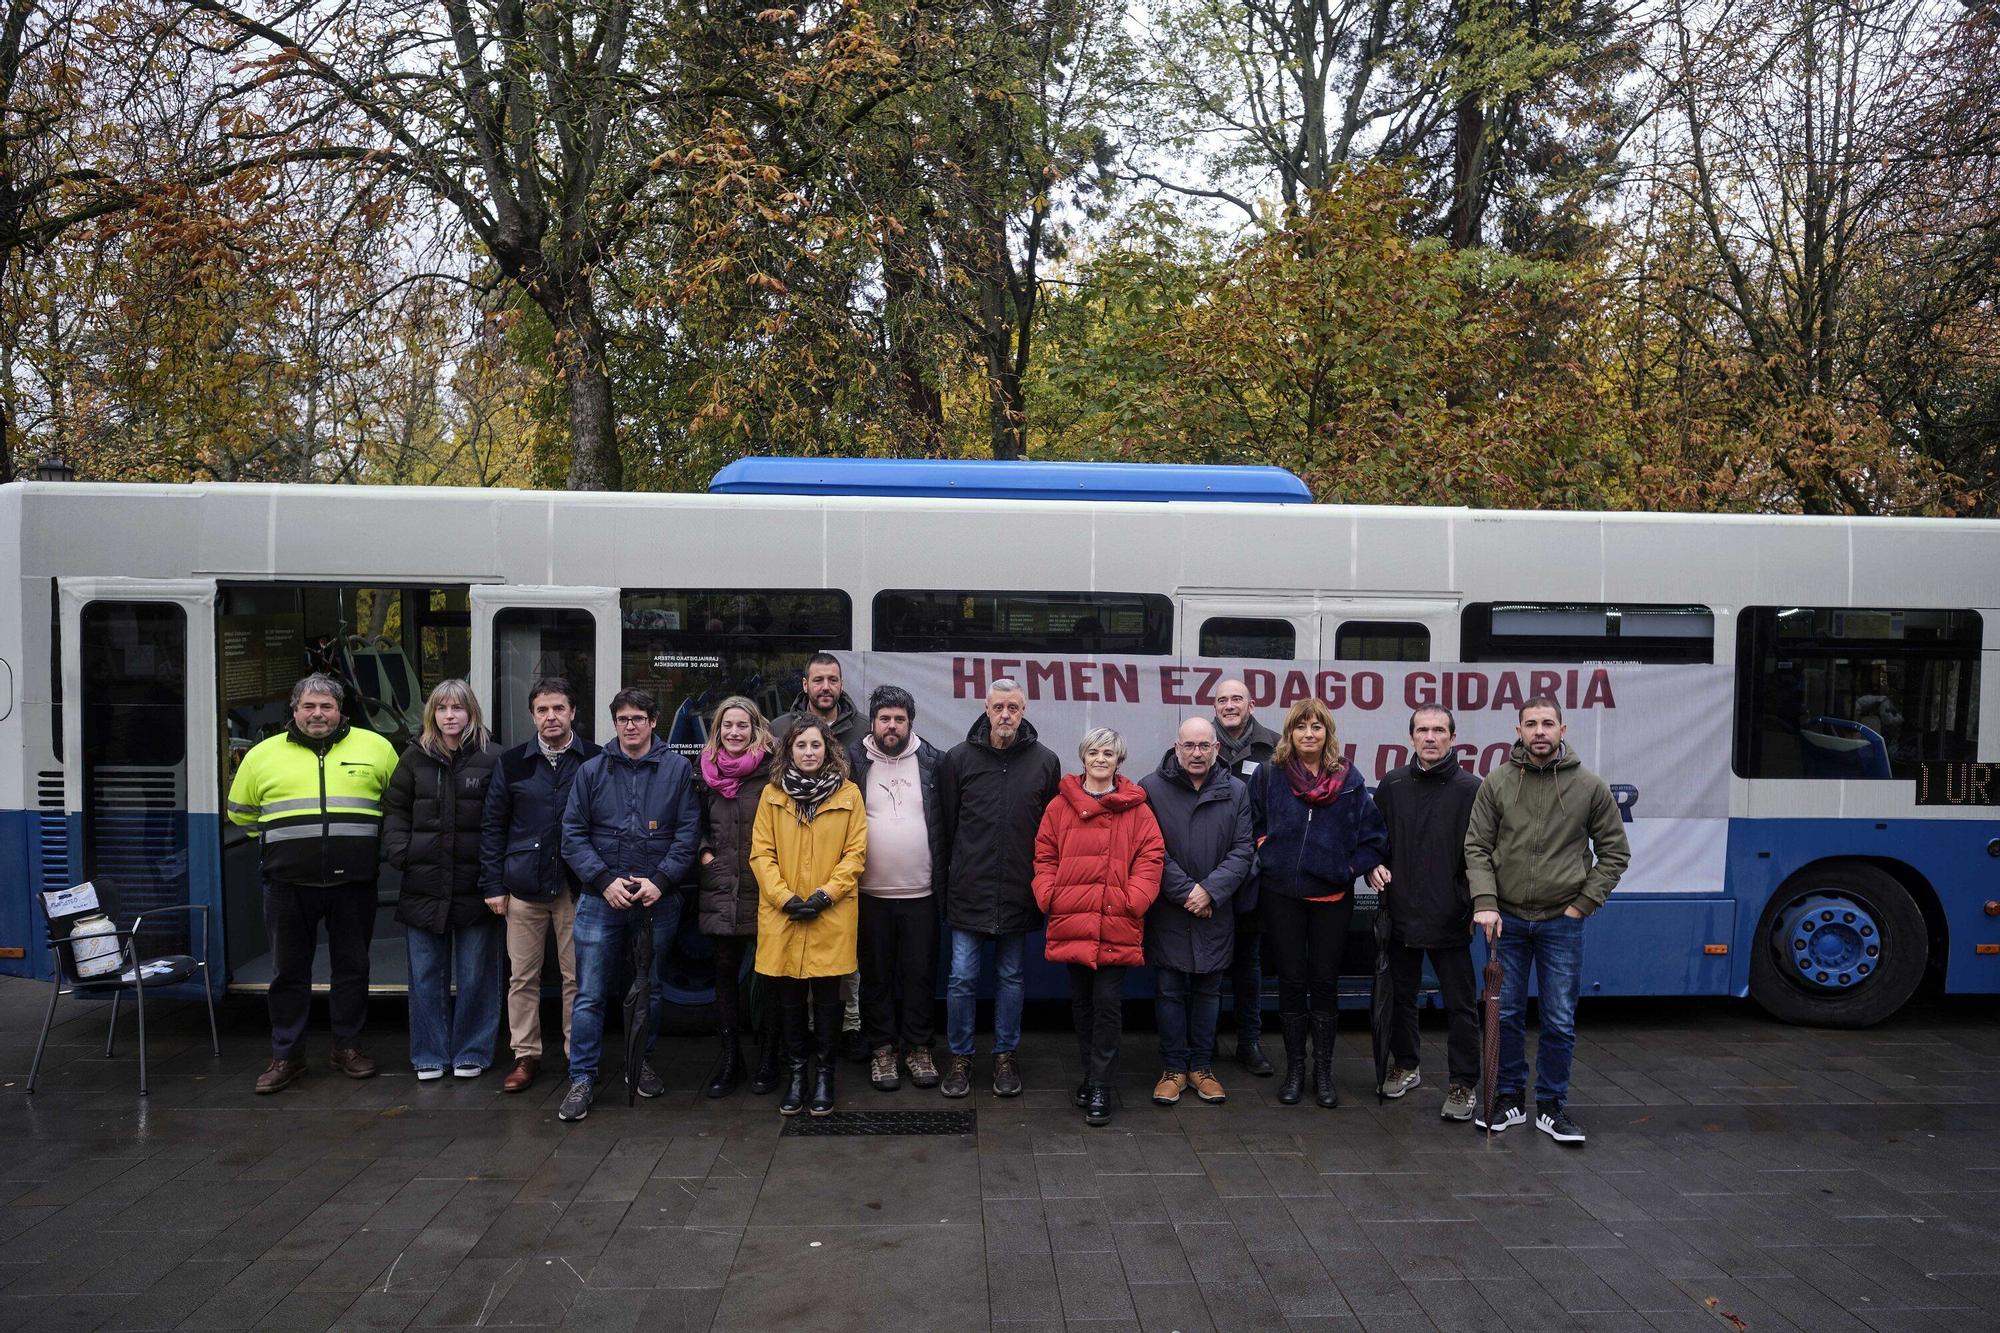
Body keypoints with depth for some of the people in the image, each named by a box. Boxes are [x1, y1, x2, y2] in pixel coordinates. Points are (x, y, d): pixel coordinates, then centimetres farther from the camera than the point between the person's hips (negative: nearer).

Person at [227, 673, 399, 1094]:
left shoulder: (375, 747, 3)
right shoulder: (264, 754, 5)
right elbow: (241, 811, 18)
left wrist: (370, 840, 7)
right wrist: (281, 840, 11)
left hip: (353, 882, 0)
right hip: (289, 885, 0)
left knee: (352, 967, 9)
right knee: (289, 971, 7)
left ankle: (348, 1047, 22)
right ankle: (286, 1056, 18)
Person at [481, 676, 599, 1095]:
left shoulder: (595, 761, -1)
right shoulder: (511, 763, 6)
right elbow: (493, 825, 9)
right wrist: (493, 884, 3)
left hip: (577, 887, -2)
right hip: (524, 887, 2)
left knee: (577, 977, 5)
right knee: (522, 976, 8)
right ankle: (526, 1055, 21)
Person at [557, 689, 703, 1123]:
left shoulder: (678, 769, 1)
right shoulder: (592, 771, 4)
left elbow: (688, 832, -1)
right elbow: (573, 834, 2)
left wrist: (660, 881, -12)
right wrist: (604, 880, -10)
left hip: (658, 901, 0)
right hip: (601, 900, 0)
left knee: (651, 989, 14)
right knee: (590, 994, 0)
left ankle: (642, 1061, 31)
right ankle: (582, 1079, 9)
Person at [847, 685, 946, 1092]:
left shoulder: (933, 762, 1)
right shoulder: (854, 763, 0)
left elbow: (947, 822, 4)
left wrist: (943, 879, -1)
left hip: (921, 892, 0)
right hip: (870, 893, 0)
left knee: (920, 974, 8)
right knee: (876, 975, 10)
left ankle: (917, 1047, 22)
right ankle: (881, 1048, 22)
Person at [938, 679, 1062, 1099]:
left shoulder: (1045, 761, 0)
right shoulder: (959, 758, -2)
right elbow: (947, 822, 4)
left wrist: (1041, 879, 4)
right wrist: (956, 870, 4)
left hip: (1019, 892, 1)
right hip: (968, 891, -1)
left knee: (1011, 977, 12)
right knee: (962, 977, 3)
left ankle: (1005, 1056, 26)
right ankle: (959, 1057, 19)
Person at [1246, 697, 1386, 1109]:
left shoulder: (1349, 778, 1)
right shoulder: (1268, 775, 0)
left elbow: (1371, 832, 4)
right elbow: (1253, 824, 7)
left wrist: (1353, 868, -6)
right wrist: (1266, 853, -4)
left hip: (1332, 895, 0)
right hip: (1283, 893, 0)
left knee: (1325, 981, 7)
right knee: (1292, 980, 7)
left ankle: (1323, 1071, 19)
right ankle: (1295, 1069, 19)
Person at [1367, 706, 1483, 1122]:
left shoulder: (1470, 788, -7)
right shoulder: (1392, 785, 5)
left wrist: (1480, 904, -11)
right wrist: (1373, 866, -3)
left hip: (1450, 918, -4)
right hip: (1401, 914, 4)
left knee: (1460, 1005, 4)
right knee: (1401, 995, 17)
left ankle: (1462, 1084, 15)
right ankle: (1405, 1065, 34)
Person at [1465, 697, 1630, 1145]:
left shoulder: (1589, 786, -2)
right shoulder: (1497, 784, -1)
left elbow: (1614, 852, 4)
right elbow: (1476, 847, 0)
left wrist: (1584, 903, -3)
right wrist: (1485, 902, -11)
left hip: (1562, 923, -1)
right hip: (1507, 919, 1)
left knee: (1560, 1022, 5)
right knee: (1506, 1014, 10)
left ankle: (1551, 1106, 19)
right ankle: (1508, 1099, 24)